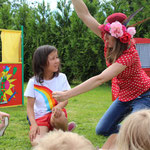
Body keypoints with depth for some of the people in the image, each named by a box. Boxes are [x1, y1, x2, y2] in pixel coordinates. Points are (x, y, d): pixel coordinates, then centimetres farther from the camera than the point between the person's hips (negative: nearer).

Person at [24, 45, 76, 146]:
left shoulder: (61, 77, -1)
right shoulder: (33, 82, -5)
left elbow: (65, 99, -6)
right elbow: (30, 106, -5)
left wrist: (58, 107, -30)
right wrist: (34, 124, -21)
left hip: (55, 112, 1)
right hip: (40, 118, -1)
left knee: (57, 116, -38)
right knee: (36, 143, -27)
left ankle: (65, 132, -5)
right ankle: (48, 131, 7)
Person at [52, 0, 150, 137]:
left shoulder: (129, 54, -33)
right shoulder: (110, 40, -12)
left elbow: (100, 79, -41)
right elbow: (84, 14, -13)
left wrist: (66, 95, -44)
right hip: (123, 96, 7)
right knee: (102, 130, 9)